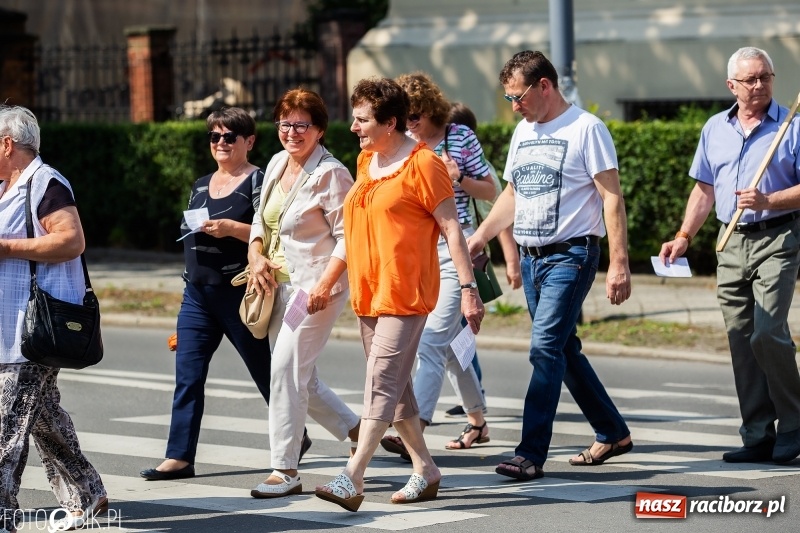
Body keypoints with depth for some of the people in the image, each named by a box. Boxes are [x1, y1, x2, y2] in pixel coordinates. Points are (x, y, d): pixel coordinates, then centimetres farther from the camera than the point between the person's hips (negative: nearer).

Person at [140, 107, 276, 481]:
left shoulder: (258, 181, -6)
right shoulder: (201, 186, 16)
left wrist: (231, 228, -25)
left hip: (239, 296, -6)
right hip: (198, 295, 6)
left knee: (265, 373, 6)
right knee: (187, 376, -2)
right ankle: (179, 457, -3)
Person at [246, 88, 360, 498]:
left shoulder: (330, 175, -14)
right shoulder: (277, 164, 10)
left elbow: (348, 238, -17)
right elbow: (261, 218, 21)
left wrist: (324, 284, -24)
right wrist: (255, 254, 2)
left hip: (316, 287, -9)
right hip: (280, 283, 9)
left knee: (286, 371, -11)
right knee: (298, 376, 12)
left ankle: (285, 471, -5)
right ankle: (356, 431, 31)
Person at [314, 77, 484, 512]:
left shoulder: (422, 164, -11)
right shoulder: (365, 162, 13)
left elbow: (451, 228, -11)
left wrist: (468, 287, -15)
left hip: (405, 295, -9)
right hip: (368, 293, 9)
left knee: (382, 385, -13)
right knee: (395, 387, 12)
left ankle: (352, 480, -19)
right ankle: (426, 472, 22)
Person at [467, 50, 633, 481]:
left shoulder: (585, 129, -9)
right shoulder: (523, 132, 15)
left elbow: (612, 198, -12)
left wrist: (619, 264, -18)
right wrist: (480, 237, 14)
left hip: (570, 256, -8)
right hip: (531, 257, 8)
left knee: (546, 349, -15)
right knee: (564, 350, 12)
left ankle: (531, 453, -16)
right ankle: (612, 433, 25)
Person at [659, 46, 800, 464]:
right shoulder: (715, 129, 13)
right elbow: (704, 189, 19)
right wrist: (684, 236, 10)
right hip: (731, 242, 5)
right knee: (740, 339, 4)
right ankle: (757, 436, 9)